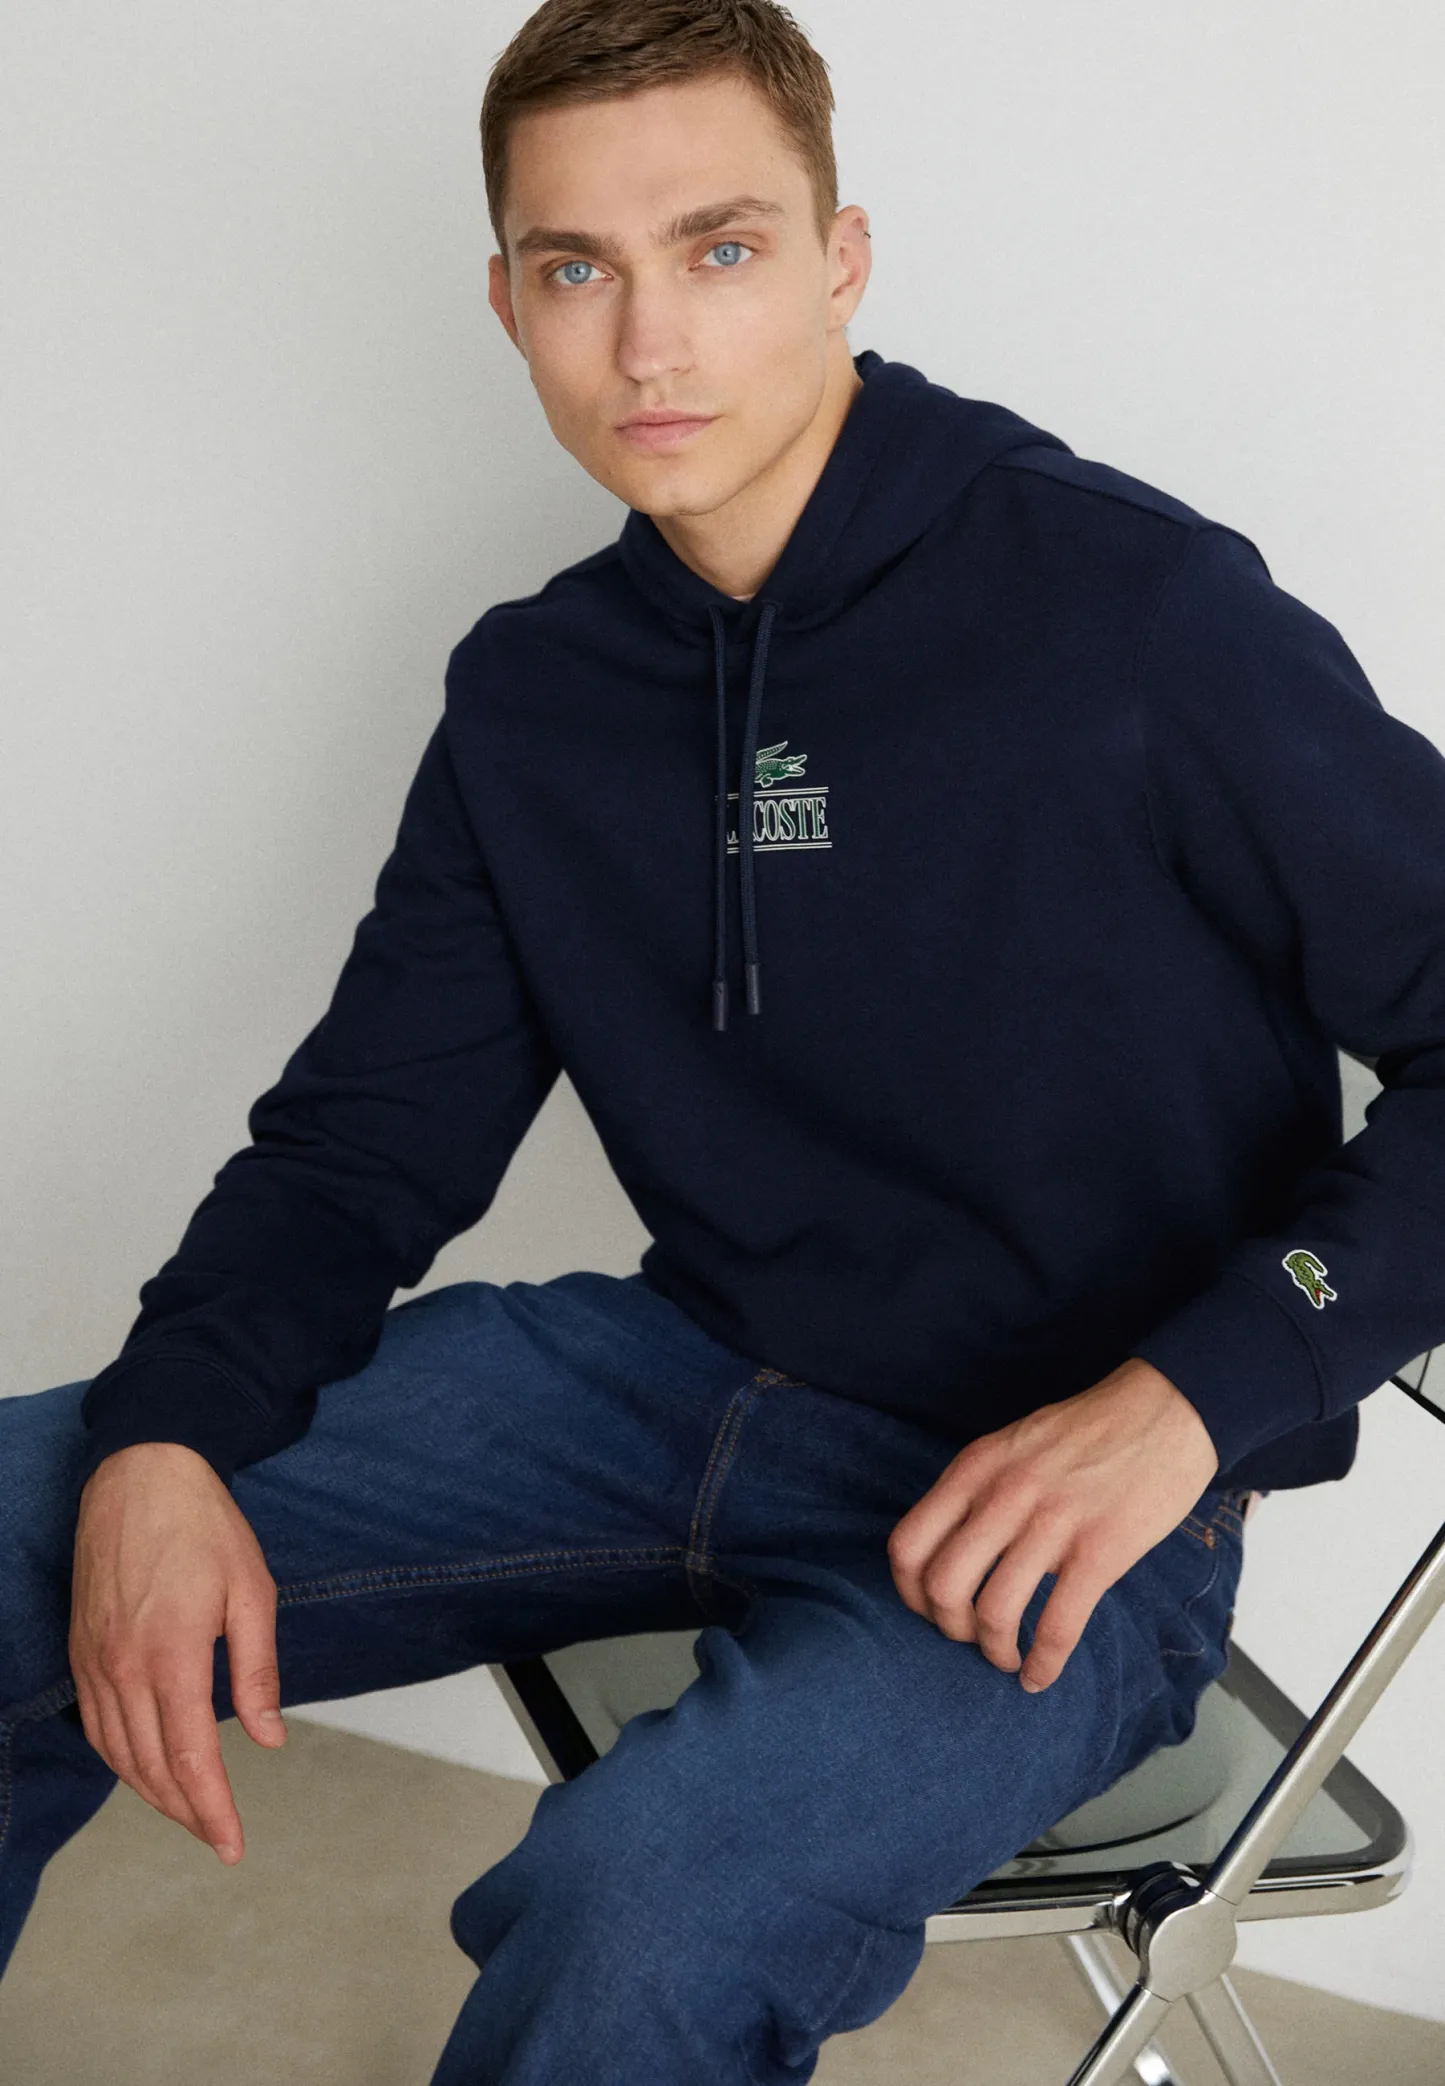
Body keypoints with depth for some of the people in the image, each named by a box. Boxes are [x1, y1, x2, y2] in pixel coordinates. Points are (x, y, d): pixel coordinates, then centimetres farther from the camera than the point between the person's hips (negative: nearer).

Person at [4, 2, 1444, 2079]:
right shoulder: (532, 695, 5)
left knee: (639, 1919, -33)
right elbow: (367, 1136, 8)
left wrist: (1186, 1395, -23)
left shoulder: (1137, 607, -14)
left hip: (1056, 1505, -5)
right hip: (687, 1383, 6)